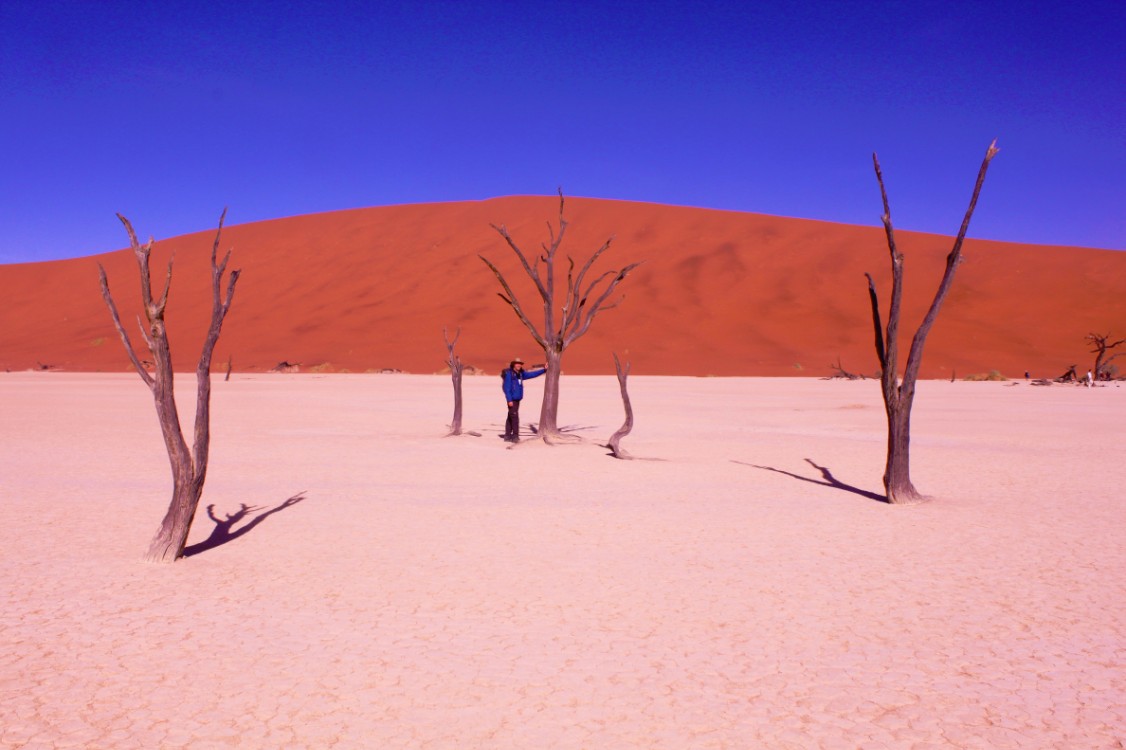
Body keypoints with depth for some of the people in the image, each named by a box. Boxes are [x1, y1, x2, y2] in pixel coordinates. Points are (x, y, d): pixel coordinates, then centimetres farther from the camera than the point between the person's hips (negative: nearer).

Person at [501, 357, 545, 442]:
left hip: (517, 399, 8)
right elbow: (506, 388, -15)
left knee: (510, 418, 12)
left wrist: (544, 370, 9)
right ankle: (515, 436, -10)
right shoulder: (509, 374, -12)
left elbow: (532, 374, 15)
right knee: (515, 417, -11)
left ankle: (507, 436, 16)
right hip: (512, 399, -8)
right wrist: (509, 400, -20)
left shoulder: (520, 374, 11)